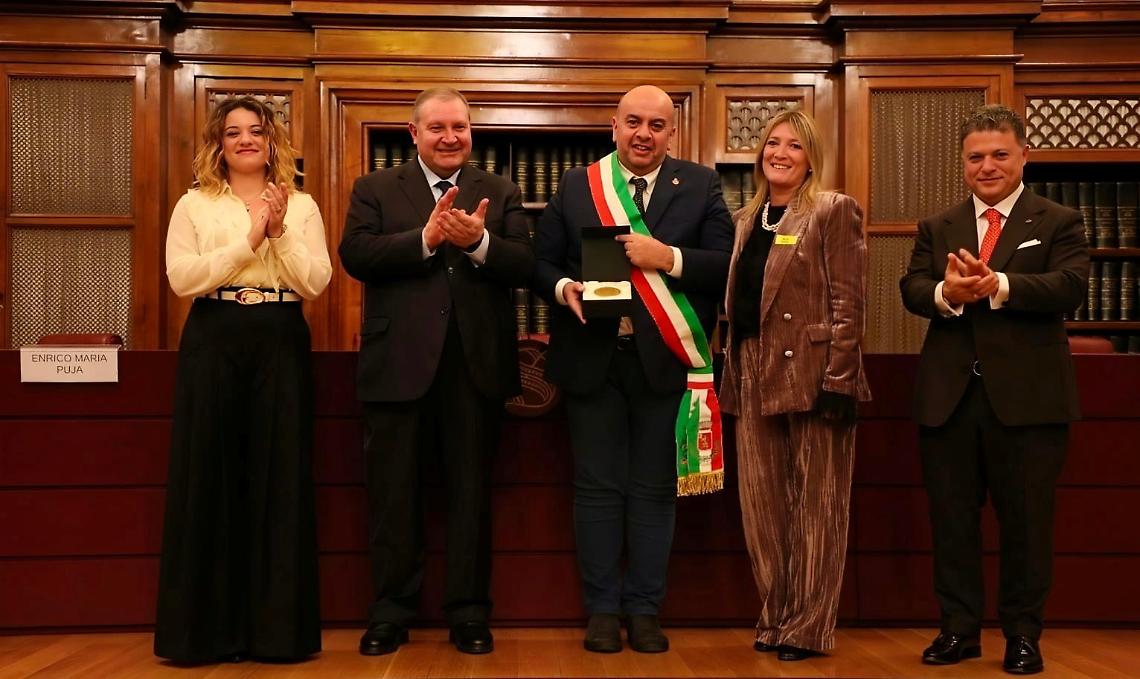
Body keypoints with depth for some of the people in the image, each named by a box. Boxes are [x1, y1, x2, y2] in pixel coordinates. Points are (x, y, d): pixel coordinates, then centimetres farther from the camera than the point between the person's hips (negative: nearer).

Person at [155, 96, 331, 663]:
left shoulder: (301, 206, 11)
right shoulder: (194, 205, 8)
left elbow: (316, 283, 1)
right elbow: (181, 279, -6)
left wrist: (279, 232, -11)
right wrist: (249, 240, -11)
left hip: (282, 344, 1)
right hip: (213, 343, 0)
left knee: (279, 477, 1)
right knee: (209, 475, 0)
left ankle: (278, 627, 9)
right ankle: (208, 627, 8)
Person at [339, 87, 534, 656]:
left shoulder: (501, 194, 10)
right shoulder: (374, 189, 7)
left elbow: (523, 266, -3)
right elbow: (355, 255, -9)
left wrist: (478, 241, -21)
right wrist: (426, 238, -20)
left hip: (476, 364, 1)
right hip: (398, 362, 0)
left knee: (471, 492, 8)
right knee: (393, 493, 7)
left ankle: (468, 612, 18)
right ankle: (391, 610, 20)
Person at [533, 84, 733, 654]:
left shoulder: (700, 187, 4)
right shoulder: (576, 185, 7)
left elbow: (726, 267, -4)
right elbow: (542, 261, 6)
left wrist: (667, 257, -18)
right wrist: (564, 288, -14)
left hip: (664, 361, 0)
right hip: (592, 358, 1)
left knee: (654, 490, 8)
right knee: (598, 488, 7)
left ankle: (644, 609, 19)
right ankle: (602, 609, 18)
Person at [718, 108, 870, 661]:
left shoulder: (833, 211, -2)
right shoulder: (745, 220, 17)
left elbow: (849, 303, -9)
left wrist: (837, 381, -16)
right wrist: (732, 374, 10)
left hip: (812, 378, -6)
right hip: (755, 380, 6)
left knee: (816, 507, 2)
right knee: (762, 506, 9)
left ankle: (809, 628, 10)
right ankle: (775, 617, 20)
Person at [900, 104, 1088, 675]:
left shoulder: (1059, 223, 3)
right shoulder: (936, 229, 13)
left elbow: (1070, 286, -13)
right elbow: (912, 288, -1)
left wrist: (998, 286, -28)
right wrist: (946, 293, -24)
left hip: (1027, 397, -3)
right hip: (949, 395, 3)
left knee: (1026, 520, 5)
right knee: (951, 519, 10)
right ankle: (959, 629, 22)